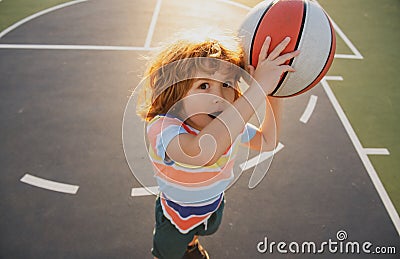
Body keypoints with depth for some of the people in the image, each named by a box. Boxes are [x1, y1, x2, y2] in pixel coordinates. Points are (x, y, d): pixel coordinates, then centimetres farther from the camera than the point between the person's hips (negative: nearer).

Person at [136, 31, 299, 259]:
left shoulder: (231, 123, -21)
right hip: (176, 216, -5)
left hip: (215, 206, 6)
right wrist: (259, 87, -65)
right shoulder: (161, 127, -44)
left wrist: (275, 96, -21)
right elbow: (203, 151, -66)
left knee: (206, 229, 38)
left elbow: (268, 141, -3)